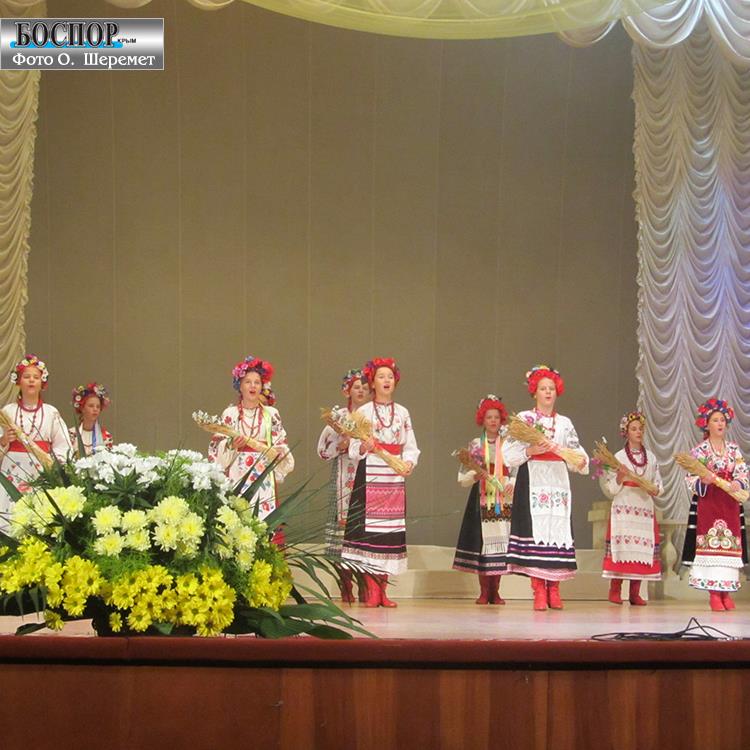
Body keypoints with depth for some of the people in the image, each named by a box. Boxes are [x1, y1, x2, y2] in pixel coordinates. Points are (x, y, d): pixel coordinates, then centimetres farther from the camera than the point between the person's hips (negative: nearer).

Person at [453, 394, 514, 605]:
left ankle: (495, 592, 5)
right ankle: (484, 591, 3)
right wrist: (475, 474, -14)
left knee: (500, 540, -2)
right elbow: (462, 478, 5)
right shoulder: (474, 445, 7)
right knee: (482, 540, -5)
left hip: (503, 499, 0)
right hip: (481, 499, 0)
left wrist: (512, 484, -16)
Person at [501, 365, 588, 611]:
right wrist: (530, 451, -17)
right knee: (536, 530, -10)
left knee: (557, 532, -2)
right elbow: (509, 454, -1)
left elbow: (576, 453, 10)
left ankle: (554, 590, 4)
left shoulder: (565, 423, 16)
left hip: (558, 482, 3)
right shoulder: (524, 419, 6)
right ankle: (539, 590, -8)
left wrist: (581, 461, -11)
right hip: (533, 482, -3)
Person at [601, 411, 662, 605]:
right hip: (623, 508, -3)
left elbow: (658, 485, 16)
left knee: (642, 549, -2)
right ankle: (615, 591, -6)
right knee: (622, 546, -10)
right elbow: (610, 489, 0)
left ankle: (635, 593, 3)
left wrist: (655, 489, -6)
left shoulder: (651, 457, 13)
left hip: (645, 509, 3)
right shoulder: (619, 456, 3)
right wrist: (620, 477, -18)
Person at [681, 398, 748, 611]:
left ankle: (726, 592, 5)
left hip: (730, 505, 3)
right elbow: (691, 480, -2)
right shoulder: (699, 451, 1)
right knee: (711, 544, -8)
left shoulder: (734, 450, 11)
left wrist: (738, 484, -16)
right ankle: (713, 594, -7)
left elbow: (743, 475, 6)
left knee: (730, 546, 0)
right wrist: (704, 481, -22)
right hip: (707, 504, -3)